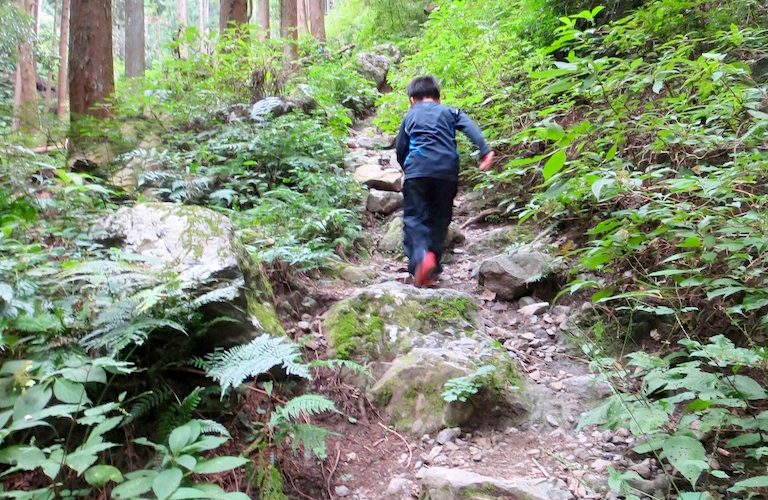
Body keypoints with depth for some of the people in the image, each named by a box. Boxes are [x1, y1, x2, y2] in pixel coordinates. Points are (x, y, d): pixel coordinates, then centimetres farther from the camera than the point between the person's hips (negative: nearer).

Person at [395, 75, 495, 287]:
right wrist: (485, 150, -9)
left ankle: (420, 257, -30)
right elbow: (470, 126, 3)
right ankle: (432, 269, 10)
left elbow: (400, 150, 20)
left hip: (418, 169, -1)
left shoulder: (410, 116, 23)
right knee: (439, 219, 12)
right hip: (447, 170, 1)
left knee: (414, 217, -3)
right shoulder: (450, 112, 22)